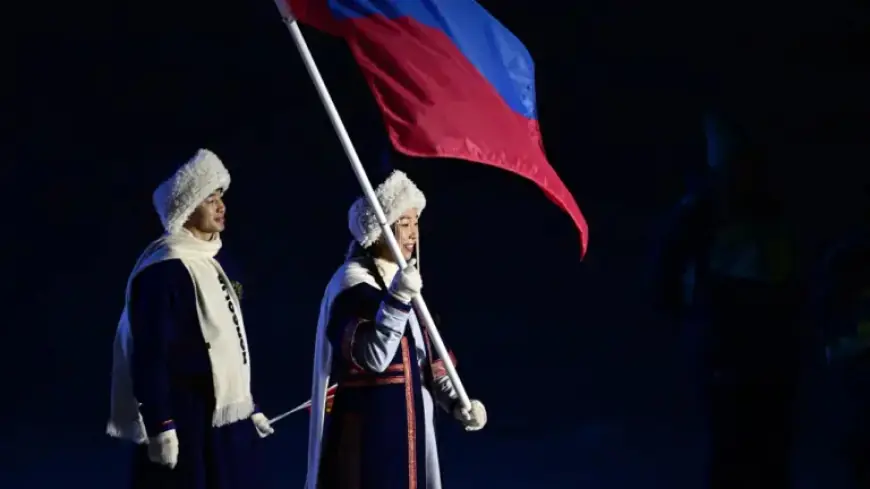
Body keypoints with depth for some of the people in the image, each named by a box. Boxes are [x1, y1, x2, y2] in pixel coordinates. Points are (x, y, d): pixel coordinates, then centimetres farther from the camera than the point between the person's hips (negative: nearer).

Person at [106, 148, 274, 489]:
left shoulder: (211, 264, 14)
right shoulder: (162, 272, -14)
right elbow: (150, 356, -19)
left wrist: (249, 408, 21)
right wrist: (160, 428, -23)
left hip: (225, 423, 9)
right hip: (187, 426, -9)